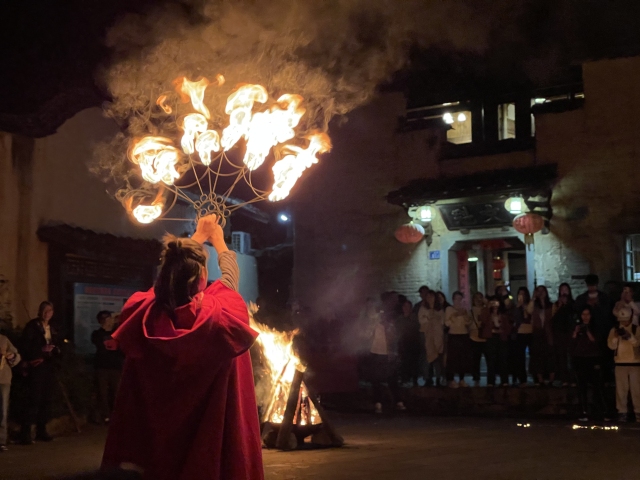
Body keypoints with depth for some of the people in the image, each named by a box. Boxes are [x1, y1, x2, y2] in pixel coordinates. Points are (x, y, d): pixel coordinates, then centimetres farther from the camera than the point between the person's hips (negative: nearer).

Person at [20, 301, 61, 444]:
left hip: (49, 366, 6)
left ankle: (41, 430, 13)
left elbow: (59, 346, 20)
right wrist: (41, 349, -18)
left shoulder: (53, 329, 19)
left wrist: (55, 349, -2)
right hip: (36, 367, -6)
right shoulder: (32, 326, 0)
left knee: (47, 399, 6)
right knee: (34, 399, -13)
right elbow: (24, 346, -9)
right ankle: (26, 432, -13)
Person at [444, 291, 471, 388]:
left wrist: (465, 315, -5)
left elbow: (469, 322, 11)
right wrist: (454, 316, -17)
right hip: (453, 336, -5)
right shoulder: (449, 309, 0)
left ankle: (462, 380, 10)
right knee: (453, 358, -11)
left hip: (464, 336, 5)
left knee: (463, 358, 2)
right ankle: (451, 380, -7)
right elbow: (447, 323, -8)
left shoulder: (464, 309, 16)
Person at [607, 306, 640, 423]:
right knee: (621, 389, -1)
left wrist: (629, 336, -29)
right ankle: (622, 412, 2)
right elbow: (611, 345, -2)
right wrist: (616, 336, -19)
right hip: (620, 363, 1)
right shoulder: (614, 330, 8)